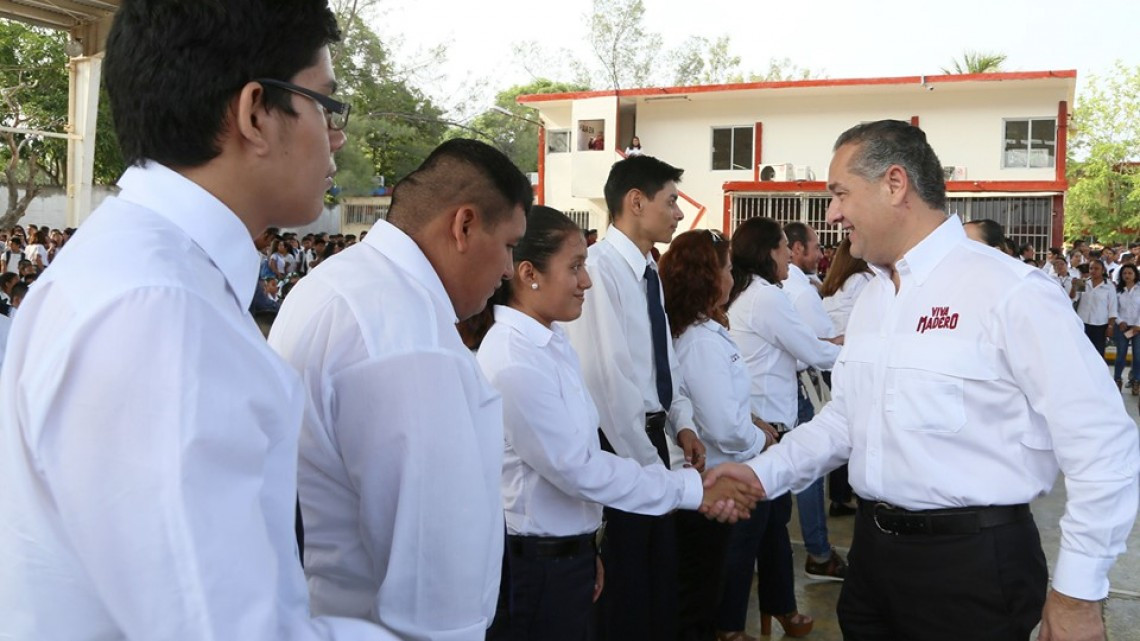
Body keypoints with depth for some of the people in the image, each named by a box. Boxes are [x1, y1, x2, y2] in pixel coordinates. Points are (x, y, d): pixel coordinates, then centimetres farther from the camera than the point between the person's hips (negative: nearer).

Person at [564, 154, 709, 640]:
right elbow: (606, 379, -24)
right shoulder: (600, 268, -20)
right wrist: (647, 462, -18)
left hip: (651, 435, 9)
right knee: (623, 577, 8)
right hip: (619, 446, -9)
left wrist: (680, 425, 4)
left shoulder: (648, 271, 9)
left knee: (661, 568, 21)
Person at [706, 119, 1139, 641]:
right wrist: (759, 474, 4)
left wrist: (1078, 595, -11)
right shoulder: (871, 298, 8)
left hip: (973, 561, -7)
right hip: (873, 549, 7)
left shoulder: (1010, 292, -16)